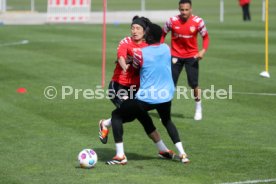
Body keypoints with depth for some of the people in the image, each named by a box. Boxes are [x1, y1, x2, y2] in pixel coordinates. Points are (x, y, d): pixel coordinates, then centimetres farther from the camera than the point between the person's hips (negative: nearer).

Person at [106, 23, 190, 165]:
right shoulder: (166, 49, 3)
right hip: (166, 96, 5)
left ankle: (120, 155, 2)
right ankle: (182, 153, 22)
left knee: (116, 115, 11)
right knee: (167, 121, 34)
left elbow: (134, 67, 6)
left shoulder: (140, 53, -12)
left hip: (146, 97, -5)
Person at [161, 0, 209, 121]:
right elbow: (163, 34, 2)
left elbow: (205, 37, -1)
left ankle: (198, 108, 22)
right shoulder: (172, 21, -13)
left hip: (192, 56, 0)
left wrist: (203, 50, -16)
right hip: (176, 55, 1)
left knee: (193, 84, 0)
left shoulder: (198, 22, -14)